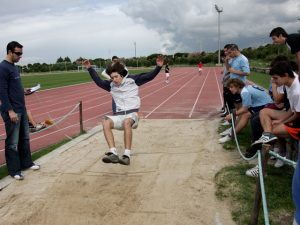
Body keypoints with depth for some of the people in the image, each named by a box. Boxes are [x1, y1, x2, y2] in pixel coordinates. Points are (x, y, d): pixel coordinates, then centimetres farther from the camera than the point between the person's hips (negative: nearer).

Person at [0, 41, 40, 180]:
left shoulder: (14, 67, 13)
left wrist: (24, 91, 10)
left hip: (22, 109, 9)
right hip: (12, 111, -9)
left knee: (24, 138, 16)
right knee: (12, 142, 0)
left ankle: (26, 163, 29)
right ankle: (14, 170, 10)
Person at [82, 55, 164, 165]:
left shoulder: (132, 80, 5)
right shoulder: (111, 85, 15)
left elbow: (149, 76, 3)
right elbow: (99, 81, 24)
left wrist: (158, 67, -9)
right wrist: (89, 69, 23)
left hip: (132, 113, -4)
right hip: (119, 115, 4)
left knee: (127, 122, -39)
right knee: (106, 122, -28)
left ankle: (127, 156, -40)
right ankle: (113, 153, -35)